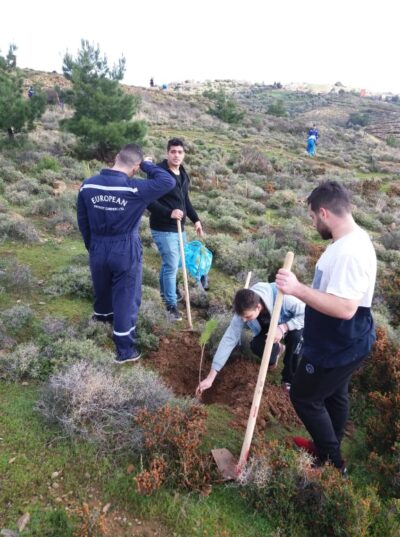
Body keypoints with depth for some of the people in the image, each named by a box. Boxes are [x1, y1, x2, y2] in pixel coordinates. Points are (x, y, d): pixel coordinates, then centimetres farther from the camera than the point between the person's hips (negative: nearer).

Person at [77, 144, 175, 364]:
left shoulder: (87, 185, -3)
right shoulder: (135, 189, -20)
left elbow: (82, 222, 6)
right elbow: (168, 181, -16)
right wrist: (147, 165, -5)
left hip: (98, 250, 5)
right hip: (126, 252, -5)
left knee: (102, 288, 29)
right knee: (126, 299, 7)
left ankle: (102, 314, 60)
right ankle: (125, 349, 17)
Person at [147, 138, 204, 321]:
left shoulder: (183, 174, 10)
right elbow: (149, 201, -21)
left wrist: (195, 219, 14)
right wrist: (169, 213, -30)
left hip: (179, 227, 8)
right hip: (163, 229, -8)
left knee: (170, 263, 21)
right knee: (171, 266, -4)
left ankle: (165, 291, 42)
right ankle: (171, 305, 9)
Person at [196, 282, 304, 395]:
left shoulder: (281, 297, -41)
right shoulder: (244, 310, -30)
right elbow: (229, 338, -29)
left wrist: (283, 327, -44)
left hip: (290, 325, -2)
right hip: (269, 328, 2)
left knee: (295, 335, -36)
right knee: (256, 346, -28)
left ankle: (289, 377, -11)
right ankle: (276, 349, 9)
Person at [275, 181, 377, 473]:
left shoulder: (350, 252, -31)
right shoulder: (351, 240, 3)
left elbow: (345, 308, -37)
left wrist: (298, 289, -38)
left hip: (340, 347, -10)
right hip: (339, 342, 10)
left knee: (304, 396, 7)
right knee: (334, 395, 25)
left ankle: (333, 462, 26)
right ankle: (329, 449, 46)